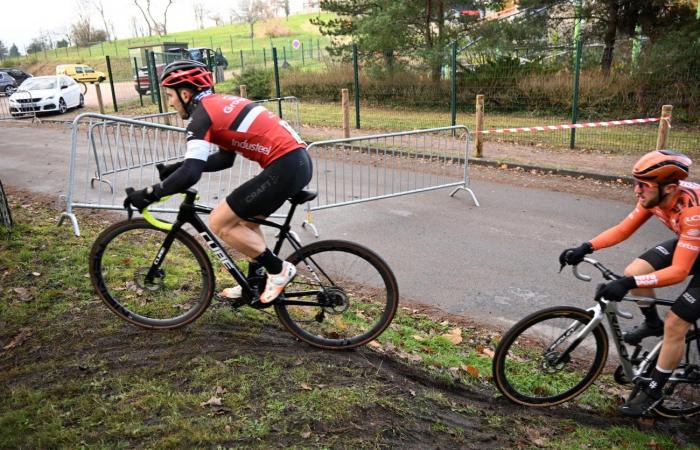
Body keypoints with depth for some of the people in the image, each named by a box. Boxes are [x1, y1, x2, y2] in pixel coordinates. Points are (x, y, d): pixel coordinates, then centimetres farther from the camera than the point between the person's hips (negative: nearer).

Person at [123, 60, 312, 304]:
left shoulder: (202, 113, -6)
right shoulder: (222, 104, 22)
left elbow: (191, 174, -16)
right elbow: (224, 158, 29)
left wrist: (150, 193, -4)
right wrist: (175, 168, 27)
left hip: (285, 168, -10)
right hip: (298, 160, 10)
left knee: (219, 222, 0)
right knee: (246, 219, 26)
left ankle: (279, 269, 8)